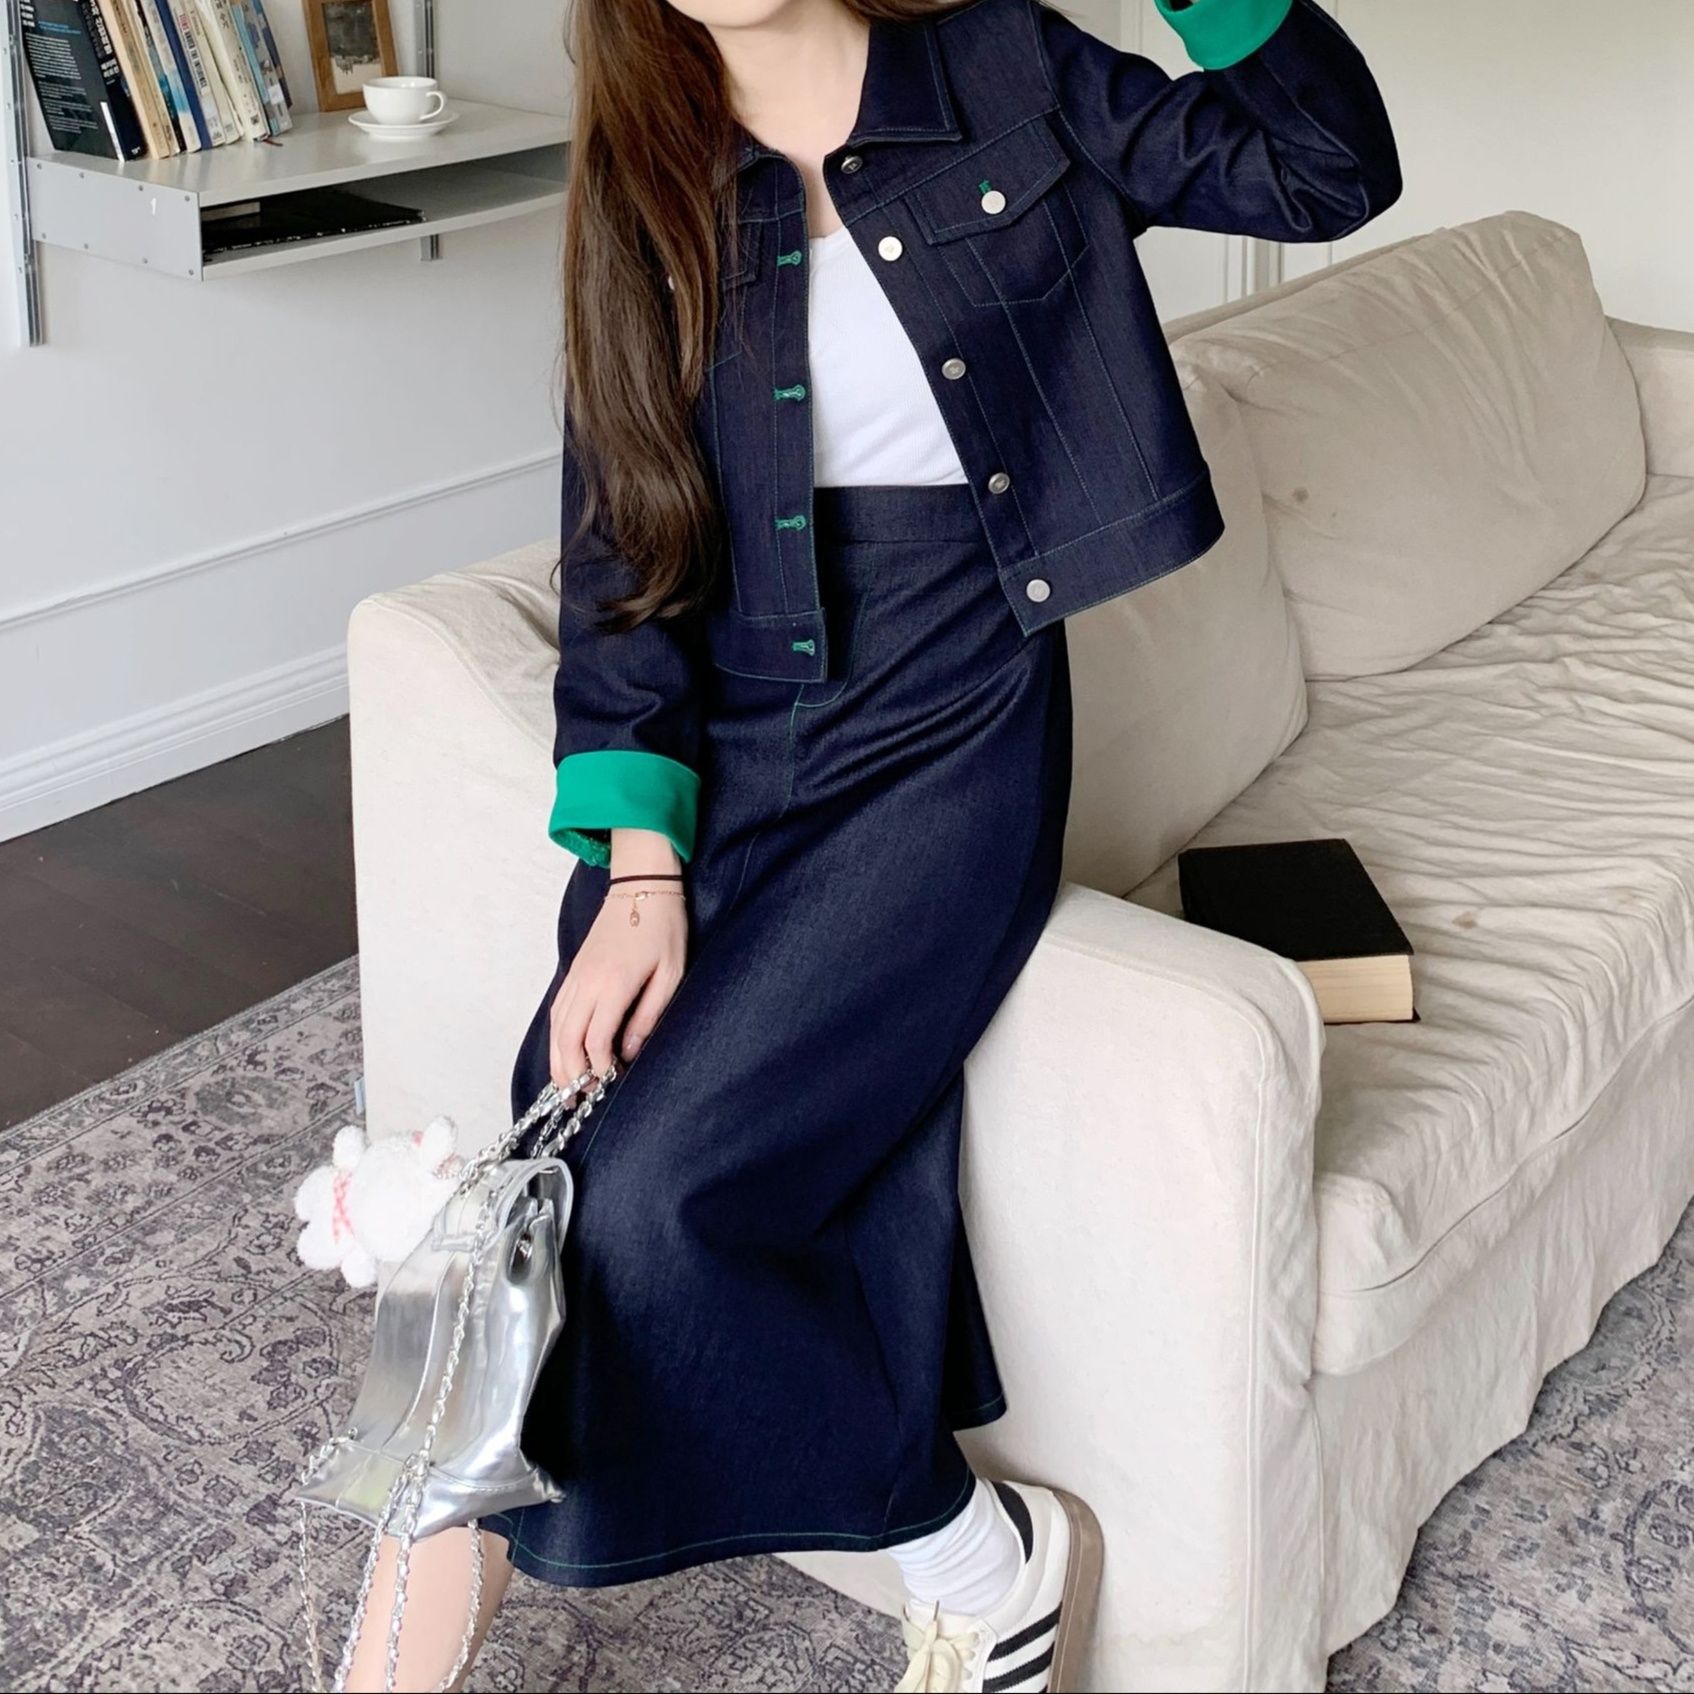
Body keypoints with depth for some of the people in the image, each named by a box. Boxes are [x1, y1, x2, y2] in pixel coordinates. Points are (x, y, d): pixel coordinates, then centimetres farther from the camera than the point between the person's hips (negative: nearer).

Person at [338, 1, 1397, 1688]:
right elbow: (621, 549, 3)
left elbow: (1331, 171, 7)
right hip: (721, 747, 3)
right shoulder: (646, 188, 9)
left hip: (945, 734, -3)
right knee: (571, 1181, -16)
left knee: (657, 1186, -20)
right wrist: (638, 856, -9)